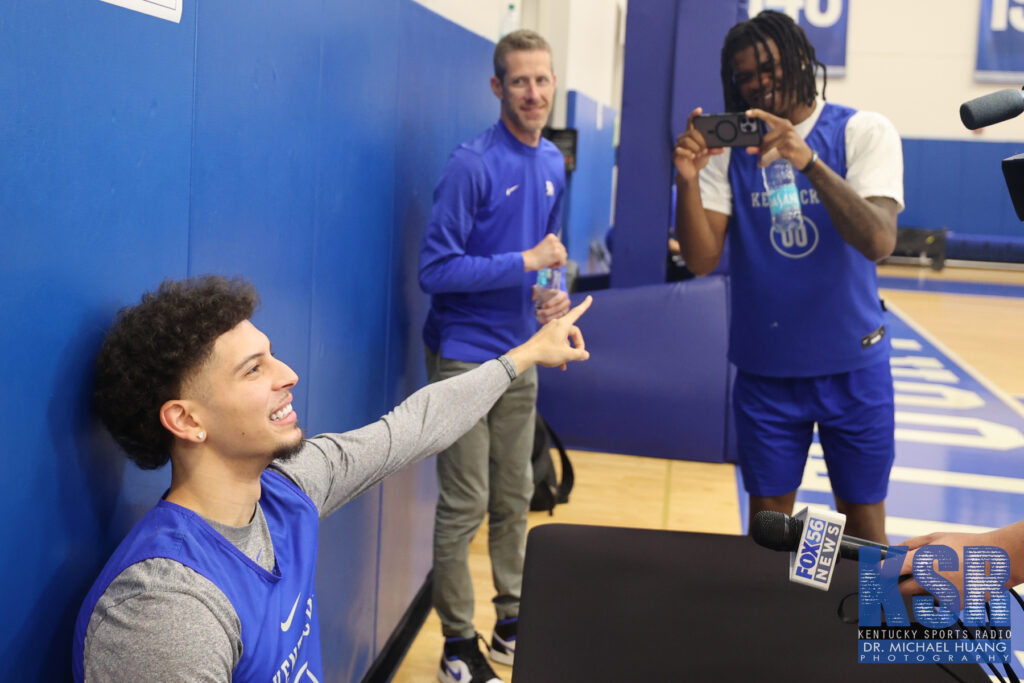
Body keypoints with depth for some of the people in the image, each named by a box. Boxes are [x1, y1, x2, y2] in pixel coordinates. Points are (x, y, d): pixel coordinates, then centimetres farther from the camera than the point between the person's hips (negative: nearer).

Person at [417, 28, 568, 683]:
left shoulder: (553, 163, 7)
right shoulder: (473, 166, -16)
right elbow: (436, 269, -19)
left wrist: (550, 293, -1)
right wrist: (526, 262, -20)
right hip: (465, 354, -7)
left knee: (514, 499, 15)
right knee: (466, 505, -1)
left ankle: (513, 622, 30)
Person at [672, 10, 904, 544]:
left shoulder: (864, 132, -7)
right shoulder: (728, 145, -1)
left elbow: (879, 241, -22)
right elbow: (701, 259, -10)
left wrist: (808, 162, -35)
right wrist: (688, 180, -26)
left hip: (852, 367, -1)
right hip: (765, 369, 2)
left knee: (864, 524, 9)